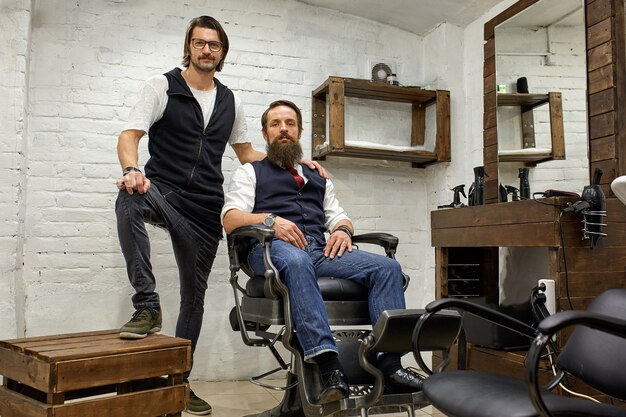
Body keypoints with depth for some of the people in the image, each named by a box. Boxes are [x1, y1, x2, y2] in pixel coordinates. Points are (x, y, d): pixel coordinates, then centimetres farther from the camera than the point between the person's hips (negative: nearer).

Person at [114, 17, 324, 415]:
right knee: (130, 199, -39)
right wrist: (131, 169, -29)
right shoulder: (162, 86, 3)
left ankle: (180, 380, 22)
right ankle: (147, 306, -28)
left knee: (194, 296, 7)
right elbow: (130, 136, -6)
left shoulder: (231, 102, 14)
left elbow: (246, 152, 23)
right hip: (163, 191, -3)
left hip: (205, 209, 4)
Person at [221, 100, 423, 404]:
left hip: (319, 250, 5)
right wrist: (270, 219, -14)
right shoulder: (250, 172, 22)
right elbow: (231, 219, 6)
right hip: (272, 249, -4)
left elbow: (338, 217, 27)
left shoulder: (318, 178, 34)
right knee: (296, 260, -41)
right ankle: (329, 368, -48)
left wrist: (342, 230, 1)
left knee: (387, 267, -20)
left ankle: (390, 365, -30)